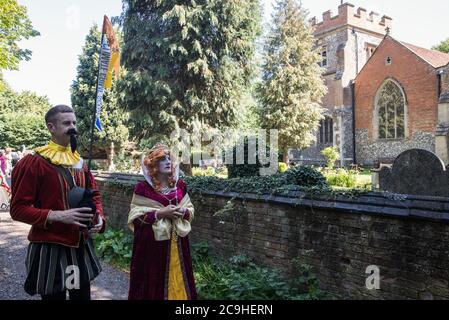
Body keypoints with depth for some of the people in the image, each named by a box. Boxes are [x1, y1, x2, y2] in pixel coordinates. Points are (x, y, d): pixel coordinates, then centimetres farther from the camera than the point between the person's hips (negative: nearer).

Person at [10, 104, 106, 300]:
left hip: (81, 246, 6)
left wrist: (99, 217, -5)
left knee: (82, 295, 18)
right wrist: (58, 216, -24)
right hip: (50, 248, -6)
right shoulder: (33, 162, -12)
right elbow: (18, 209, -13)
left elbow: (94, 194, 15)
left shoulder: (80, 161, 9)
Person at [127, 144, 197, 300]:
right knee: (154, 283, 4)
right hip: (153, 243, -4)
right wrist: (160, 213, -19)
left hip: (177, 242, 4)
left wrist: (183, 212, -9)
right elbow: (135, 218, -9)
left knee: (177, 280, 12)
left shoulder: (180, 185, 7)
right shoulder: (143, 188, -7)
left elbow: (191, 210, 12)